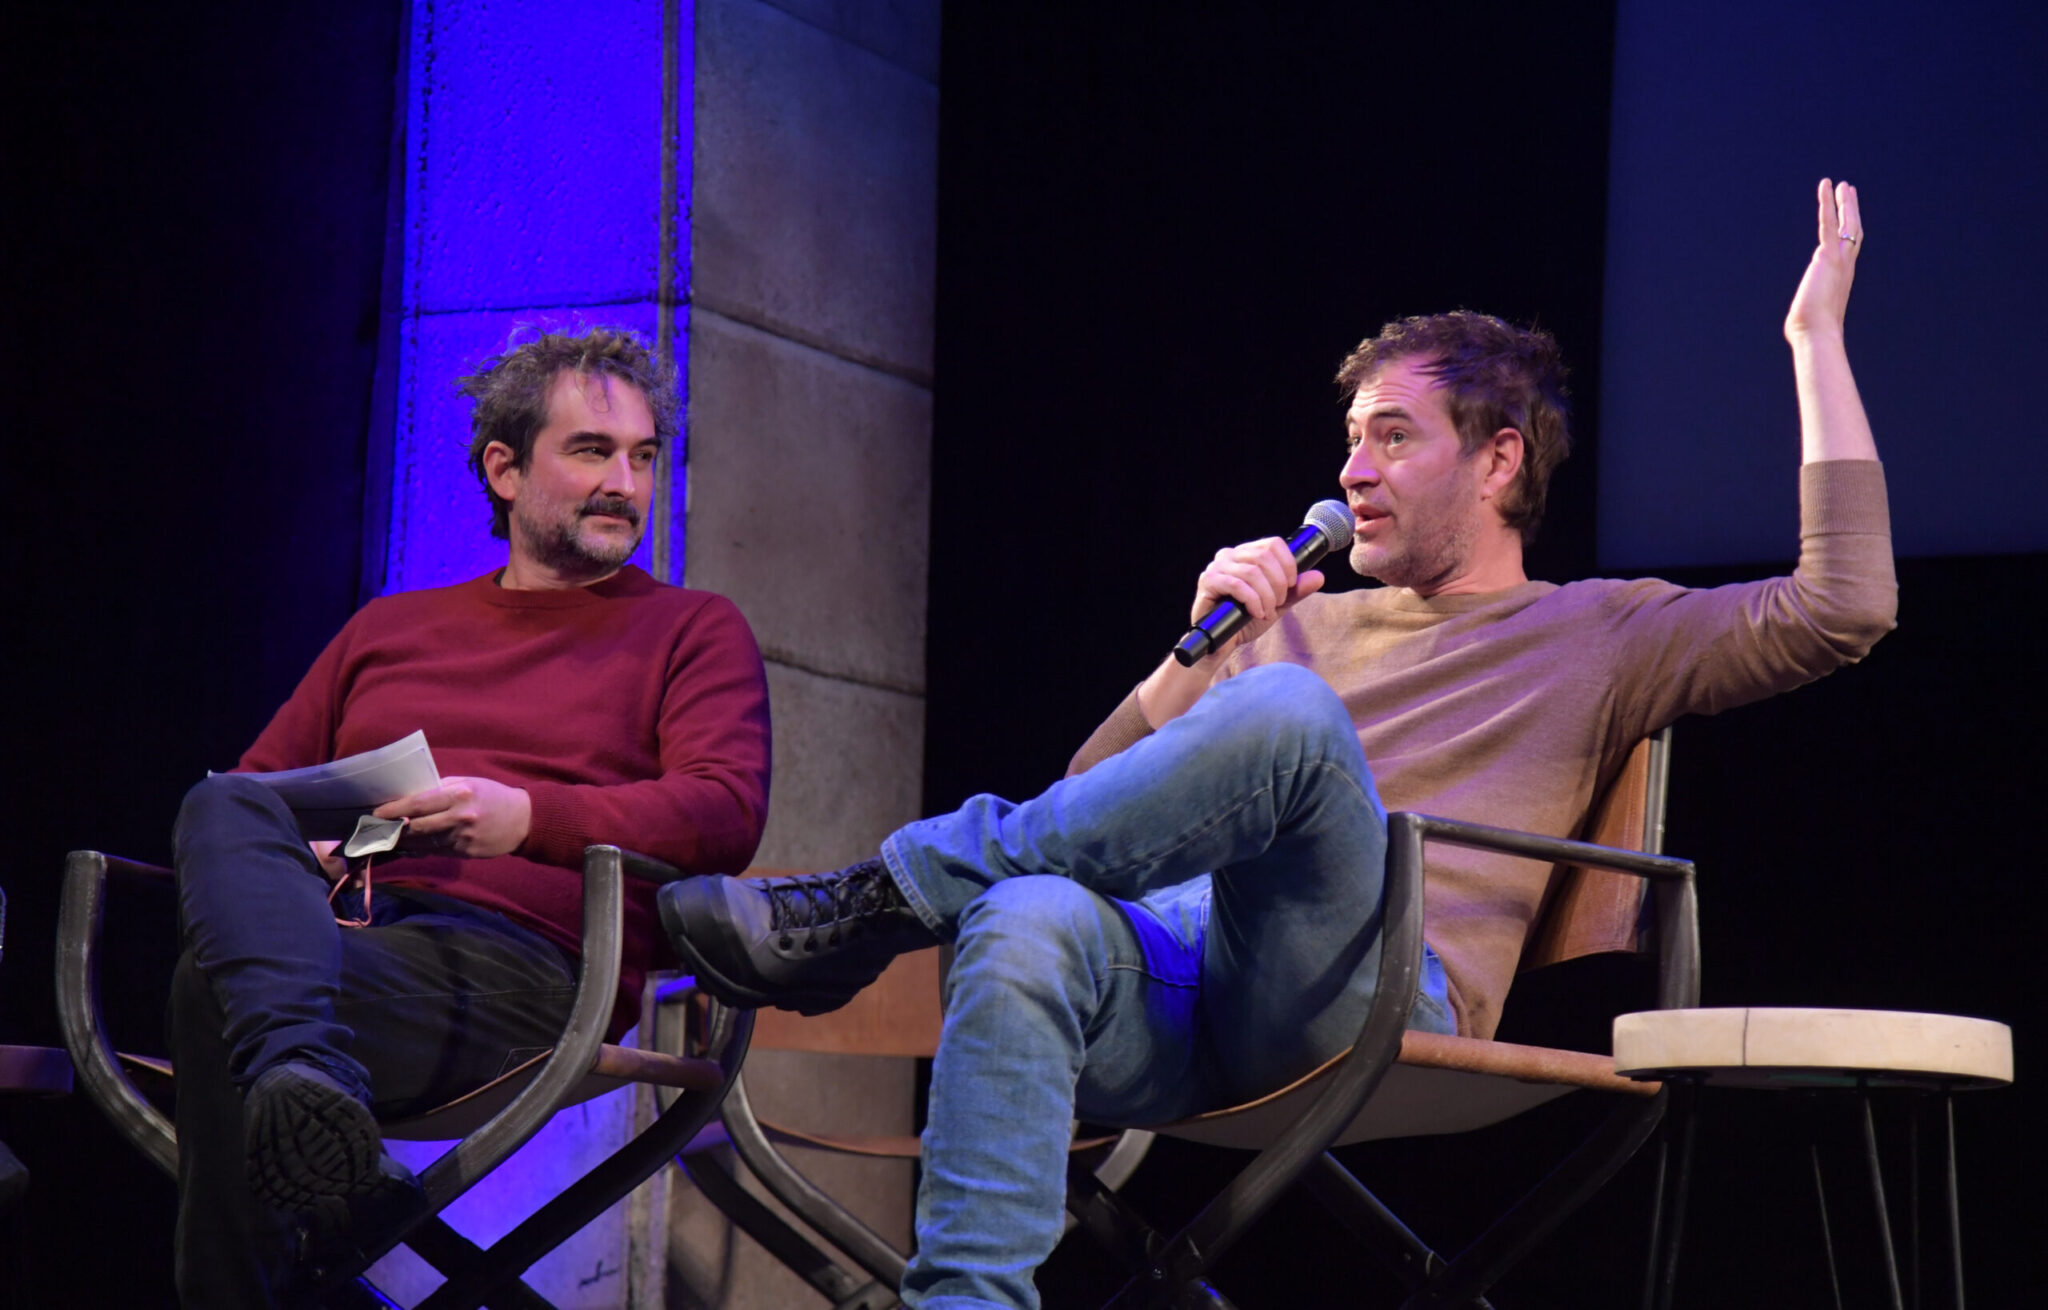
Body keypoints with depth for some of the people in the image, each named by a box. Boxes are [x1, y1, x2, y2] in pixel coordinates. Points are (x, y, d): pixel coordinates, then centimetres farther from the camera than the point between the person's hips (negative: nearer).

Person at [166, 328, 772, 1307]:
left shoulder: (693, 631, 19)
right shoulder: (391, 627, 32)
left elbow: (727, 812, 1)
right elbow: (252, 785, 29)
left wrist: (527, 817, -17)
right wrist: (287, 855, 1)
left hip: (517, 958, -5)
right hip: (331, 924, 5)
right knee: (222, 813, -34)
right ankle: (308, 1073, -57)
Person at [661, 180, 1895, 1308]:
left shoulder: (1605, 636, 22)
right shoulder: (1305, 627, 35)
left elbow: (1841, 609, 7)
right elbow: (1096, 797, 27)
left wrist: (1817, 338, 11)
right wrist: (1200, 649, 10)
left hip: (1374, 996, -4)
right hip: (1177, 957, 4)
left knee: (1286, 711, -34)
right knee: (1030, 924, -36)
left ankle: (880, 901, -26)